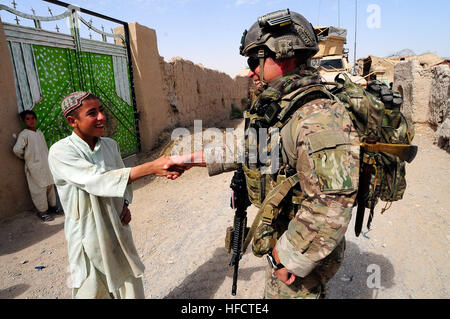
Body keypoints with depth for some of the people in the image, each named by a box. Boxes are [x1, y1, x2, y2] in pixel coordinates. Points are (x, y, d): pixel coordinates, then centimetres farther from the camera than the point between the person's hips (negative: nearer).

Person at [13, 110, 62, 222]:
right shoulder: (24, 134, -12)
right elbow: (17, 149, -21)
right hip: (35, 167, -7)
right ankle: (42, 211, 13)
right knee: (39, 189, -1)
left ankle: (52, 206, 31)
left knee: (50, 185, 15)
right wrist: (25, 157, -4)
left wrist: (49, 161, 14)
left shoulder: (40, 132, 10)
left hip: (46, 165, 7)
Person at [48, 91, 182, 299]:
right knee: (94, 291, 11)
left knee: (131, 288, 16)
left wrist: (125, 204, -5)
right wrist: (151, 168, -38)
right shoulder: (60, 153, -17)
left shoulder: (110, 145, 2)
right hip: (90, 241, -5)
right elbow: (97, 180, -31)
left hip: (119, 233, 5)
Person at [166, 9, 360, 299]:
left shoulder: (319, 119, -30)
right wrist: (196, 159, 9)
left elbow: (331, 206, -33)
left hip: (305, 253, -8)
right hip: (283, 240, 9)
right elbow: (248, 151, 12)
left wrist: (288, 256, -23)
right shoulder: (273, 109, 2)